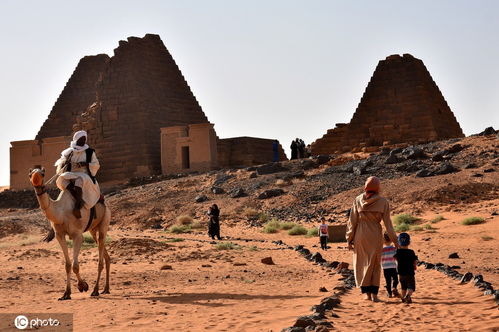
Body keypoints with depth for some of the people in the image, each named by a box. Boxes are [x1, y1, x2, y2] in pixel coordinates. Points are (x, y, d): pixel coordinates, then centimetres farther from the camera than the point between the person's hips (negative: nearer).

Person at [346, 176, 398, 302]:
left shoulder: (358, 200, -1)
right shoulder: (383, 202, -5)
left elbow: (352, 221, 0)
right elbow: (387, 222, -4)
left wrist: (349, 239, 6)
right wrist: (394, 239, 3)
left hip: (360, 234, 1)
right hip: (375, 235, -1)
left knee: (362, 263, 12)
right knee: (375, 264, 11)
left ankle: (366, 292, 10)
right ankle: (374, 293, 7)